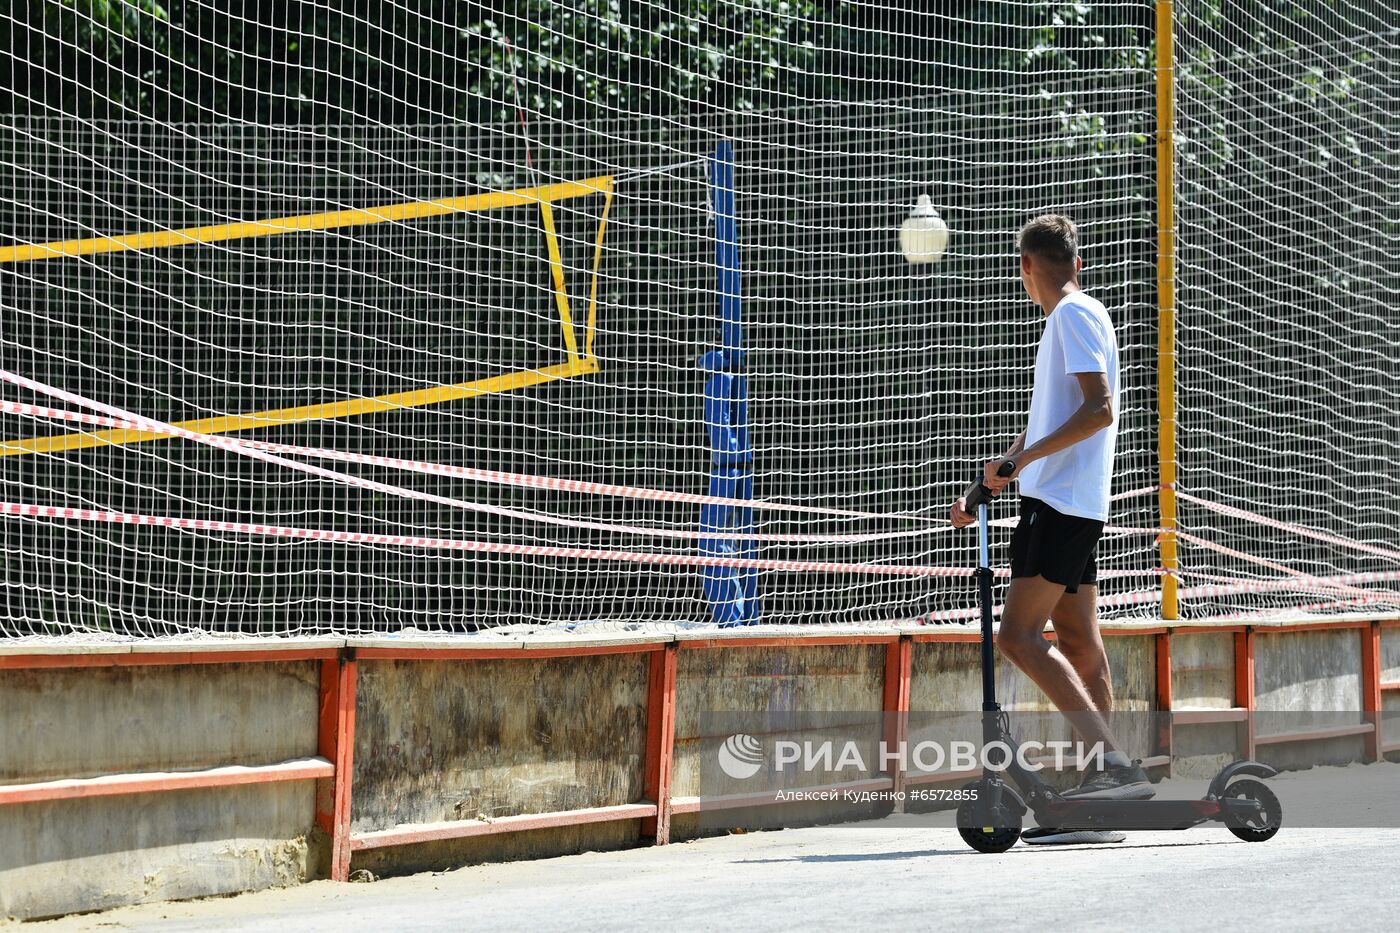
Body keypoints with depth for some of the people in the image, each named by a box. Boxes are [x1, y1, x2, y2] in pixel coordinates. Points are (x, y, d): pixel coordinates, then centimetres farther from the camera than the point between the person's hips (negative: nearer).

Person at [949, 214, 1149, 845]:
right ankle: (1098, 804, 4)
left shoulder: (1073, 314, -8)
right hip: (1073, 507, 10)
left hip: (1060, 503, -10)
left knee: (1019, 635, -15)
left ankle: (1115, 762, -22)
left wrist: (1022, 457, -23)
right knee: (1079, 647, 6)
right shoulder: (1073, 316, 22)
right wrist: (985, 487, 28)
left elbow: (1100, 408, -20)